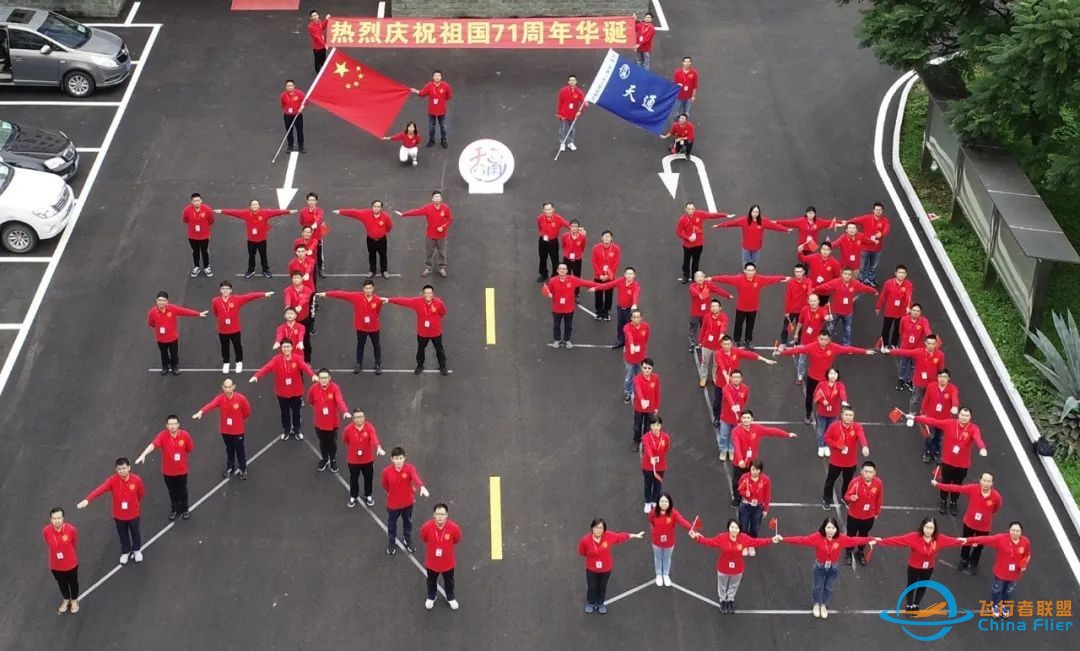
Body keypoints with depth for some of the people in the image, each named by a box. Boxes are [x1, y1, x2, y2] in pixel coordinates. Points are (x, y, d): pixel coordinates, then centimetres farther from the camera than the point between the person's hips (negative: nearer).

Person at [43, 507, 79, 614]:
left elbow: (75, 545, -7)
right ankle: (66, 599, 54)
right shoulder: (45, 531, -25)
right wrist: (56, 554, 10)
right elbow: (48, 545, -2)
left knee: (73, 582, 24)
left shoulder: (71, 530, -29)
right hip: (55, 564, 1)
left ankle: (74, 600, 51)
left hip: (70, 563, -1)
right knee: (61, 582, 26)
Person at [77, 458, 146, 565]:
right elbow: (100, 489, -39)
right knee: (123, 534, 21)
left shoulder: (136, 480, -23)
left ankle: (137, 550, 50)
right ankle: (125, 552, 47)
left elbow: (141, 493, -3)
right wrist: (87, 500, -53)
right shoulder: (113, 480, -25)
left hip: (133, 513, 0)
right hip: (119, 514, 0)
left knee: (135, 532, 22)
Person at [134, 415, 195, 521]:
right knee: (172, 491, 19)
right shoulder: (163, 435, -22)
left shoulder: (184, 435, -18)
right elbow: (153, 444, -40)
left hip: (181, 469, 0)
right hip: (168, 470, 0)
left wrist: (181, 455, -6)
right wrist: (143, 454, -54)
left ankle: (184, 509, 42)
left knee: (182, 490, 19)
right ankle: (174, 510, 42)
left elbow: (190, 449, -1)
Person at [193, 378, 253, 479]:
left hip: (237, 430, -2)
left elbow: (247, 412, -5)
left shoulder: (241, 398, -21)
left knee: (240, 450, 12)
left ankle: (243, 470, 32)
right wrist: (200, 412, -57)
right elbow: (211, 405, -39)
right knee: (229, 449, 22)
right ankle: (230, 467, 44)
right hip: (225, 430, 2)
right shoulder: (220, 398, -18)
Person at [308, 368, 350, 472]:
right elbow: (310, 401, 7)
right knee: (322, 442, 20)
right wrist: (318, 409, 3)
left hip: (332, 422, -2)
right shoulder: (313, 389, -15)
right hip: (320, 422, 2)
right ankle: (324, 459, 44)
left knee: (332, 442, 15)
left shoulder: (335, 388, -22)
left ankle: (333, 460, 39)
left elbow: (340, 400, -39)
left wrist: (345, 412, -55)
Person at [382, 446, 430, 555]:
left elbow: (416, 477, -47)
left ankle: (408, 541, 48)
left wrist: (422, 487, -66)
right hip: (393, 503, 0)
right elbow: (384, 485, -1)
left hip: (407, 502, 1)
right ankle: (391, 544, 44)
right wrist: (394, 493, 8)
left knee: (407, 522, 23)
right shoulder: (386, 471, -22)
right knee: (392, 524, 20)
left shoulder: (409, 468, -25)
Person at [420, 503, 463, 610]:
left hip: (447, 562, 0)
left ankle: (450, 598, 55)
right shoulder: (426, 527, -32)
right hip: (432, 562, 0)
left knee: (449, 581, 27)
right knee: (431, 581, 28)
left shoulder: (454, 527, -31)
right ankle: (431, 597, 57)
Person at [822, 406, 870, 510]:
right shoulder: (834, 426, -14)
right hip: (836, 461, -1)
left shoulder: (857, 427, -16)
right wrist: (837, 445, -23)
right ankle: (826, 500, 31)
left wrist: (865, 446, -59)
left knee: (848, 481, 20)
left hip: (851, 462, 1)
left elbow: (862, 437, -36)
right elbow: (827, 438, -6)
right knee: (830, 480, 13)